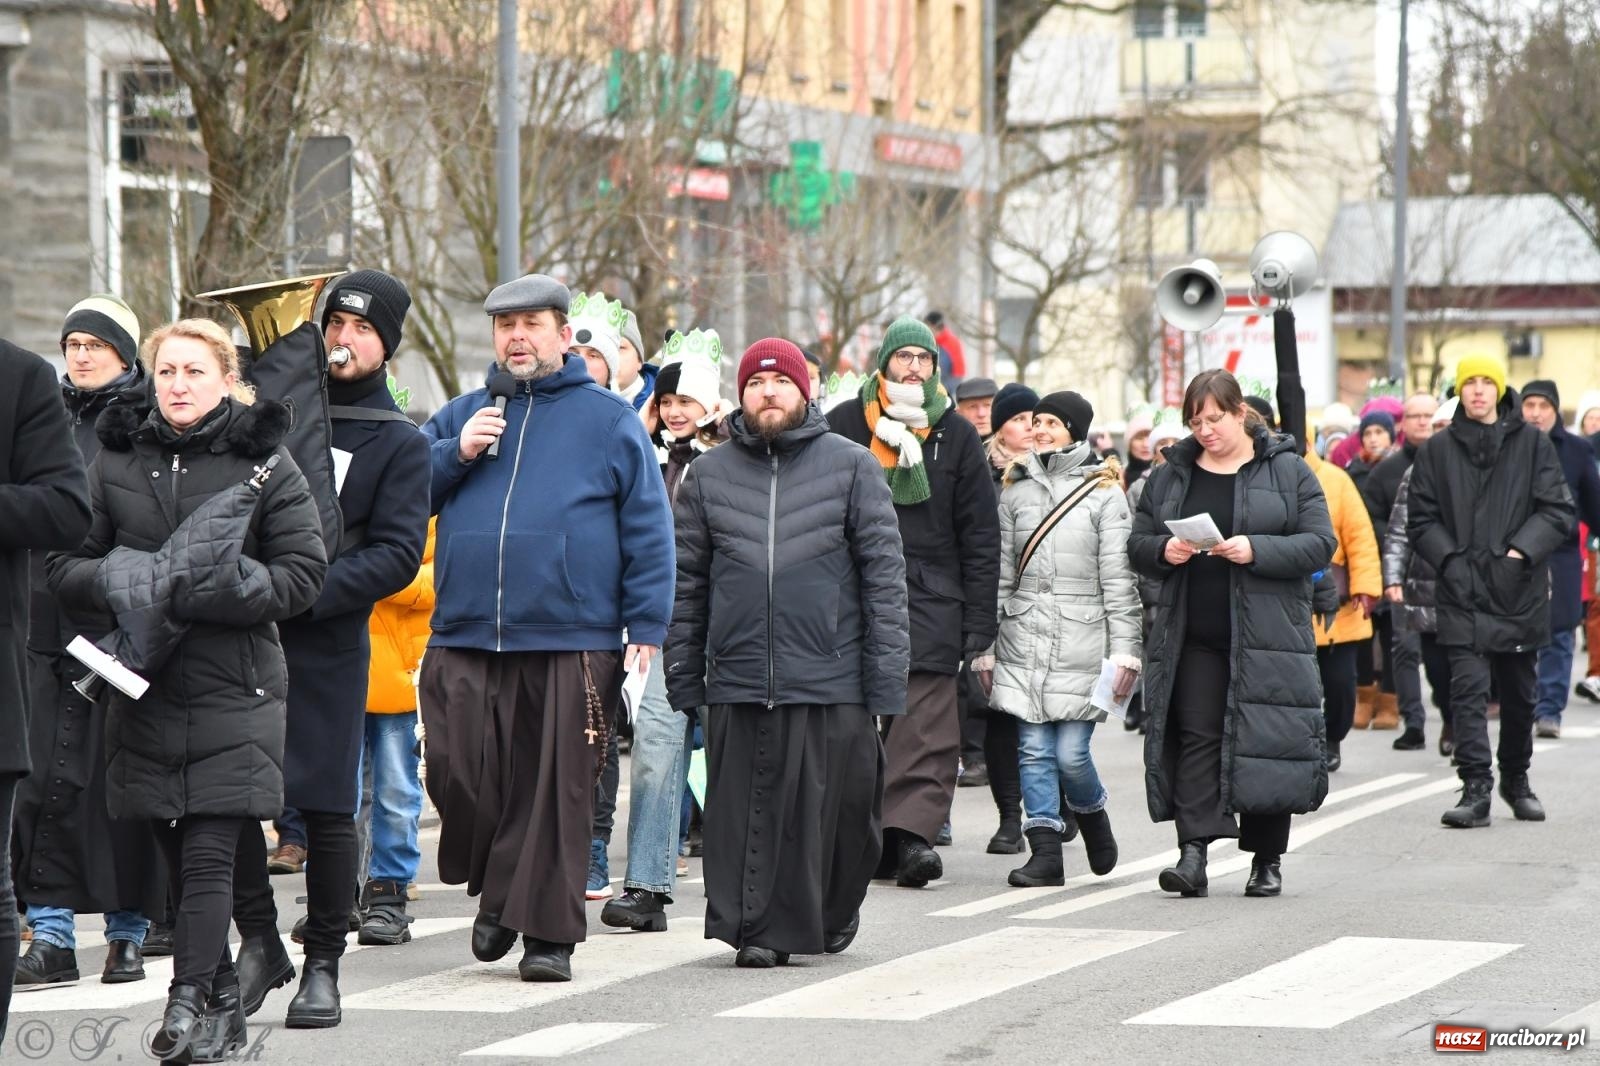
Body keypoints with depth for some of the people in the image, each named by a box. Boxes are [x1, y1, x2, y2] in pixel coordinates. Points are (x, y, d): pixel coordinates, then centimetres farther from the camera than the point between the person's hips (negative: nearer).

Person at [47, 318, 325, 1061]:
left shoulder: (265, 463, 2)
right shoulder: (115, 461, 9)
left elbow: (304, 573, -2)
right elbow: (63, 562, 7)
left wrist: (219, 591, -17)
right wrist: (118, 582, -14)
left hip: (234, 689, -3)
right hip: (146, 687, 3)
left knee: (208, 854, -11)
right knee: (176, 855, 7)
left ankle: (188, 1000, -13)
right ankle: (223, 1000, 17)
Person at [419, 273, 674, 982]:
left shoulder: (609, 419, 7)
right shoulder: (463, 415, 17)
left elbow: (648, 527, 4)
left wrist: (646, 625, -4)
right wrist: (456, 455, -1)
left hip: (571, 644, -3)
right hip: (464, 641, 3)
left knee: (557, 790, -2)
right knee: (459, 780, -3)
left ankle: (548, 933, 6)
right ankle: (496, 895, 21)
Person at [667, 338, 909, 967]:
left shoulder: (852, 467, 6)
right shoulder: (708, 474, 12)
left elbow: (885, 573, 3)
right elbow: (686, 581, 13)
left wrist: (887, 677, -5)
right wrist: (682, 676, 6)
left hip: (832, 681, -1)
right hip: (736, 682, 1)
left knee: (838, 809, 3)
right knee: (747, 810, -2)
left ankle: (832, 915, 25)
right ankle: (757, 931, 4)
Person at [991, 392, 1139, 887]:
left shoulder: (1104, 492, 1)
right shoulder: (1016, 490, 12)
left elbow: (1118, 577, -1)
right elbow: (1001, 571, 14)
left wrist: (1125, 650, -5)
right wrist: (986, 644, 10)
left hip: (1082, 639, -3)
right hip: (1024, 640, 3)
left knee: (1071, 753, -5)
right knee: (1034, 749, -1)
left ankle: (1092, 815, 24)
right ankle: (1045, 851, 2)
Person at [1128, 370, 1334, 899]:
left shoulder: (1287, 471, 2)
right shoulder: (1171, 475, 12)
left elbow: (1319, 544, -4)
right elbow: (1137, 544, 14)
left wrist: (1257, 551, -17)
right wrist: (1164, 552, -9)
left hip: (1266, 635, -2)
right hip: (1193, 640, 2)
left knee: (1266, 743, 0)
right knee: (1196, 737, -6)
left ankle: (1267, 860, 11)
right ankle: (1193, 851, -11)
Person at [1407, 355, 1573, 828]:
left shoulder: (1531, 443, 3)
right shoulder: (1439, 448, 5)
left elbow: (1558, 510, 0)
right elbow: (1421, 520, 5)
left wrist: (1522, 550, -12)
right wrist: (1450, 559, -9)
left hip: (1520, 591, 1)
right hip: (1463, 593, -1)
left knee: (1519, 695, 13)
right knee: (1469, 688, -13)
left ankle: (1516, 779, 30)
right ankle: (1476, 788, -15)